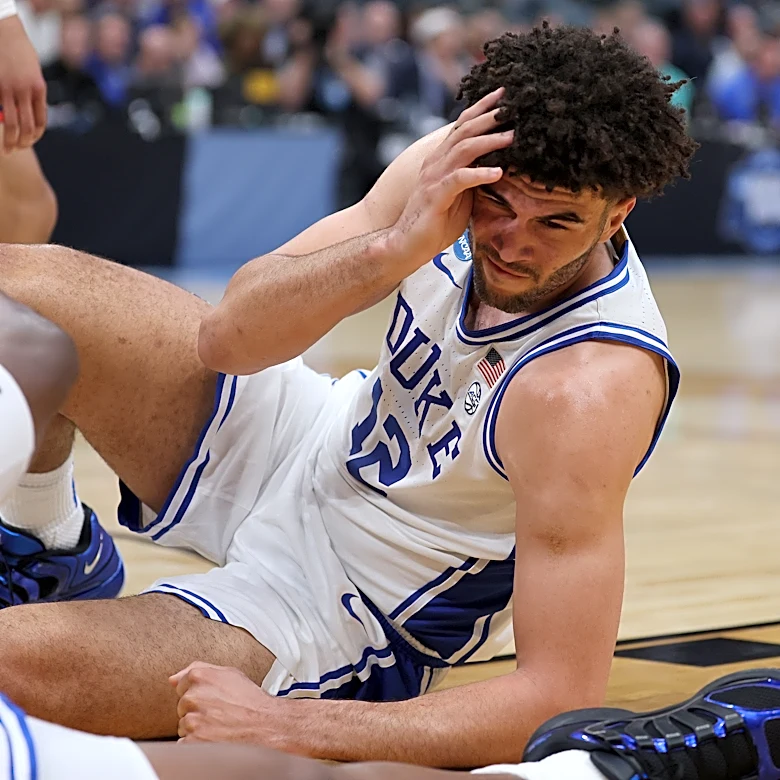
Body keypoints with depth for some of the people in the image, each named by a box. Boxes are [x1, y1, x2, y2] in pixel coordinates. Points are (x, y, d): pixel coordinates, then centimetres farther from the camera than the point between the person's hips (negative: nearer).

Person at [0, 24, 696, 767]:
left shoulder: (588, 389, -35)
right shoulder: (450, 174, -17)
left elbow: (565, 699, -35)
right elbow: (228, 335, -20)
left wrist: (288, 729, -35)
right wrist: (394, 248, -38)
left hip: (347, 615, -6)